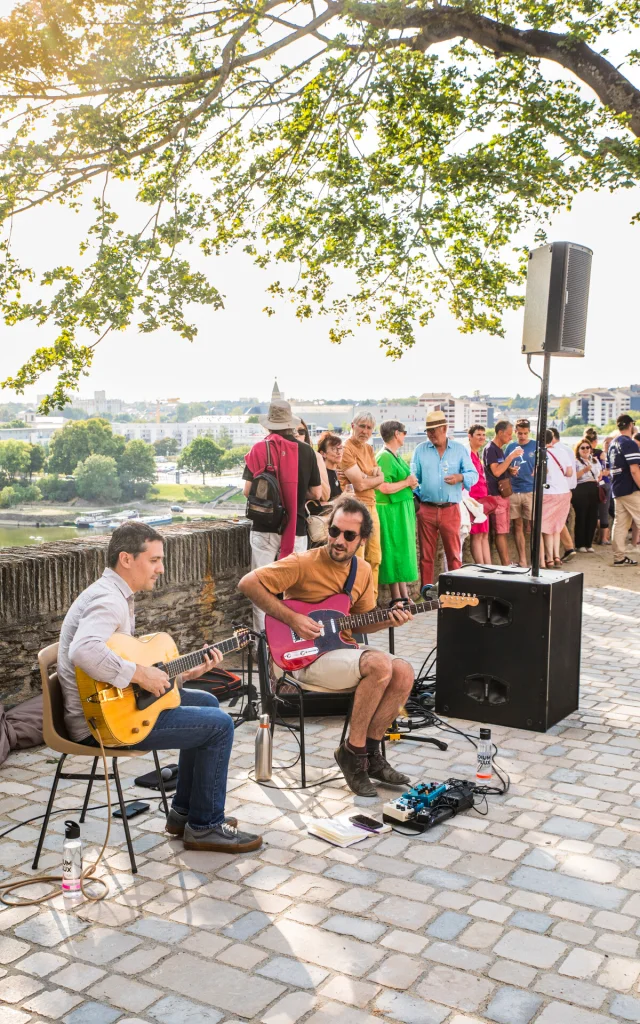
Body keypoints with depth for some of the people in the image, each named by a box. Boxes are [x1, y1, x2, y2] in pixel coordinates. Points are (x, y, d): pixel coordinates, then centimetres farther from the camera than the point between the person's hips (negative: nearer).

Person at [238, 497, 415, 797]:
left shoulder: (363, 570, 7)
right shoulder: (304, 563, -15)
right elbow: (248, 583, -17)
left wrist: (388, 620, -7)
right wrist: (292, 618, -20)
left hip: (341, 648, 7)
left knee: (404, 672, -13)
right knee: (380, 665, -28)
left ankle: (370, 752, 1)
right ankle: (352, 751, -12)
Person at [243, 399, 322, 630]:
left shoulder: (259, 449, -3)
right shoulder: (306, 451, 2)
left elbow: (248, 491, -4)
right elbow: (316, 494, 5)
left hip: (264, 527, -1)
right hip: (296, 528, 1)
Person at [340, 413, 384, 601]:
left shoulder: (369, 449, 16)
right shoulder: (347, 449, -11)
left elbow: (380, 479, 12)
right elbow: (359, 484, -17)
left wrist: (367, 477, -10)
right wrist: (376, 477, 1)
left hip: (371, 506, 9)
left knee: (374, 557, 12)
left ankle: (372, 599, 21)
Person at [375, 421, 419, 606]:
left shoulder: (395, 456, 15)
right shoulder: (385, 457, -16)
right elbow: (384, 488, -25)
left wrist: (410, 483, 6)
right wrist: (407, 482, -13)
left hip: (402, 510, 10)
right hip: (391, 512, -10)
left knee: (403, 552, 12)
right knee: (396, 552, -5)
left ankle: (404, 596, 17)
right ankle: (397, 598, 2)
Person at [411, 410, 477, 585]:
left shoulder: (459, 449, 6)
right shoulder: (420, 450, 6)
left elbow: (474, 475, 3)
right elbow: (414, 478, 6)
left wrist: (461, 477, -18)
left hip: (451, 510, 0)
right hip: (426, 510, 1)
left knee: (454, 554, 3)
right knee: (426, 555, 6)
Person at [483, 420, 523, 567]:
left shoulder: (500, 449, 16)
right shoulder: (490, 449, -11)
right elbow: (496, 472, -21)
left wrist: (510, 471, 7)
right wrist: (511, 456, -20)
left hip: (504, 494, 9)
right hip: (496, 495, -9)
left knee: (504, 532, 9)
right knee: (501, 532, -7)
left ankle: (508, 563, 11)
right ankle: (506, 564, -5)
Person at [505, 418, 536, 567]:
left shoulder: (536, 446, 2)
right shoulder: (510, 447, 10)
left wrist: (537, 472, -18)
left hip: (531, 491, -3)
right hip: (513, 491, 3)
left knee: (534, 526, -5)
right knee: (518, 526, 6)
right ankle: (522, 560, 13)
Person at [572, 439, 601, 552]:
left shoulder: (595, 460, 18)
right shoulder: (575, 461, -2)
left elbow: (600, 474, 28)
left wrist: (598, 480, 10)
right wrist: (584, 470, -22)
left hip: (594, 491, 6)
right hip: (580, 491, -6)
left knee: (592, 517, 5)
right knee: (581, 517, -4)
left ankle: (589, 544, 13)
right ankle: (580, 544, 4)